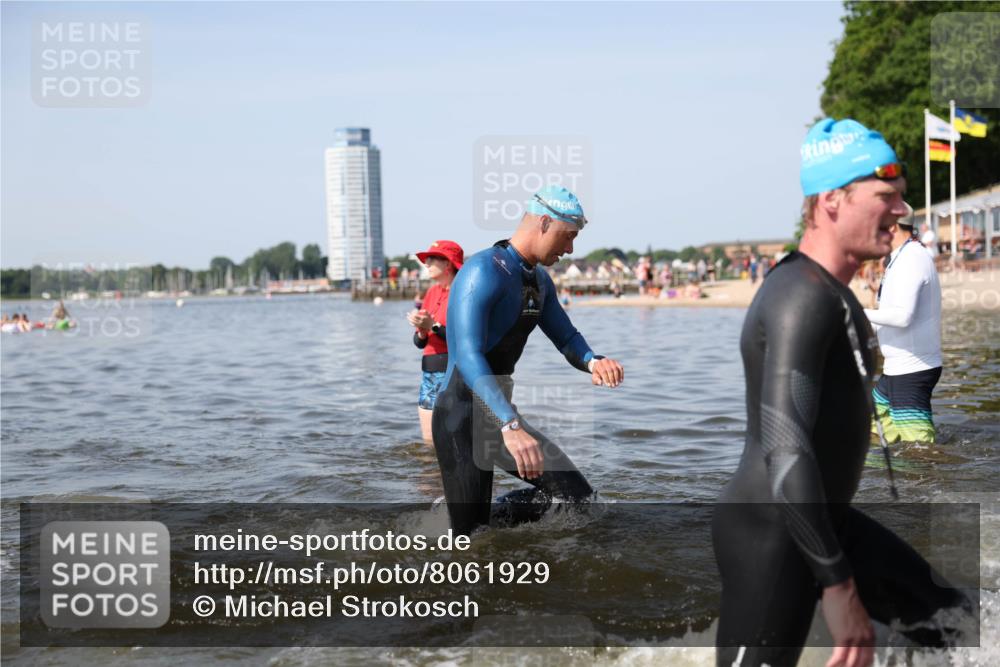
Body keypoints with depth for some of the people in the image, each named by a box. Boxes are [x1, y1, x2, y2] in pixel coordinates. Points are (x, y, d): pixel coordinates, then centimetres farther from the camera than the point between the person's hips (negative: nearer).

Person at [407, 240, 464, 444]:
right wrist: (421, 331, -8)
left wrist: (433, 326, -20)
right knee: (429, 439, 10)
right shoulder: (432, 292, 13)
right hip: (429, 373, 8)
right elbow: (420, 343, 14)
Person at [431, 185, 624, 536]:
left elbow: (566, 338, 15)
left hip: (501, 414, 9)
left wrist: (593, 362, -12)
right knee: (471, 537, -6)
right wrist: (510, 427, -45)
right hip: (461, 418, -8)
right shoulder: (484, 272, -21)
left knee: (578, 497, -1)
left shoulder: (540, 280, 10)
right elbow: (468, 357, -32)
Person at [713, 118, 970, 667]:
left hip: (825, 521, 10)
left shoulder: (832, 291, 11)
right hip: (770, 536, -10)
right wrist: (838, 586, -30)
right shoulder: (803, 299, -22)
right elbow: (786, 451, -30)